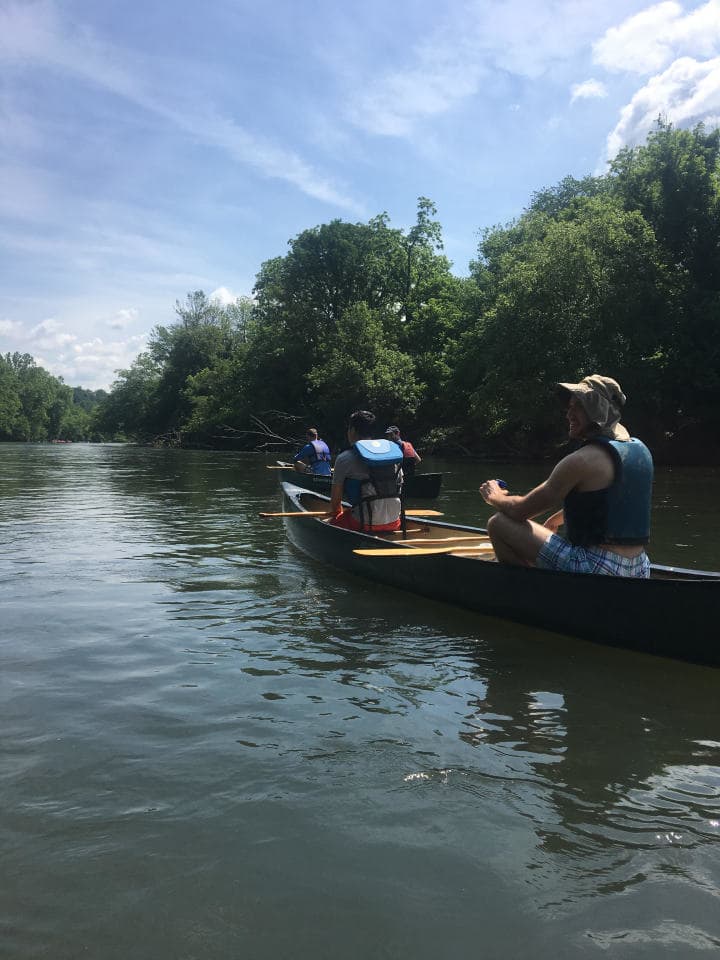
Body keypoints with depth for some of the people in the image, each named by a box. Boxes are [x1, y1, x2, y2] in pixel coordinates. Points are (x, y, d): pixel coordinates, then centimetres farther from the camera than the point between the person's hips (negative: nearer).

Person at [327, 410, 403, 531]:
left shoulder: (345, 458, -5)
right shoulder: (393, 449, 9)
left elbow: (336, 496, 0)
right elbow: (399, 486, 15)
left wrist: (335, 512, 21)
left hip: (364, 525, -6)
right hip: (393, 523, 6)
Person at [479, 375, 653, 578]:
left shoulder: (582, 460, -15)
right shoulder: (641, 449, 9)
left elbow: (521, 511, -10)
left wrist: (494, 497, 11)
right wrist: (557, 518, 35)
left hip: (596, 569, -9)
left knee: (498, 524, -6)